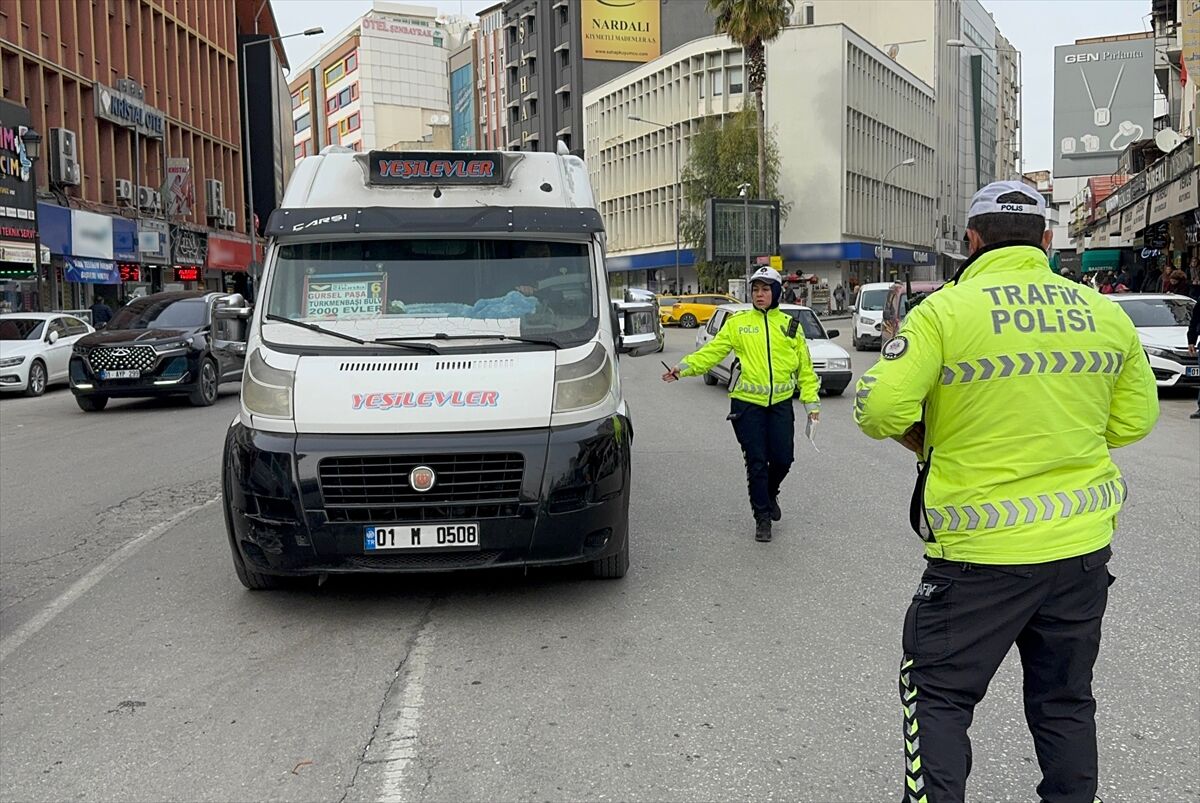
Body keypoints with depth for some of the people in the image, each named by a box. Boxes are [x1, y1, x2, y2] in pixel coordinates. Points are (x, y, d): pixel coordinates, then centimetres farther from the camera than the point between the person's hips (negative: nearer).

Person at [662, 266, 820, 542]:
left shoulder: (790, 325, 8)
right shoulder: (738, 323, 3)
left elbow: (804, 367, 10)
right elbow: (712, 351, -4)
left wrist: (811, 401, 4)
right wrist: (684, 367, -18)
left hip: (781, 403, 2)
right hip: (747, 403, -2)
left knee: (783, 458, 3)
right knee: (756, 462, 0)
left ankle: (770, 495, 36)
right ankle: (762, 518, 14)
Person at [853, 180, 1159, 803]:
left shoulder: (945, 310, -12)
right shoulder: (1107, 313, 3)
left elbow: (881, 408, -19)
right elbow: (1134, 420, 10)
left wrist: (921, 441, 2)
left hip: (982, 549, -5)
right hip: (1085, 543, 5)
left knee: (937, 697, 10)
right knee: (1066, 700, 21)